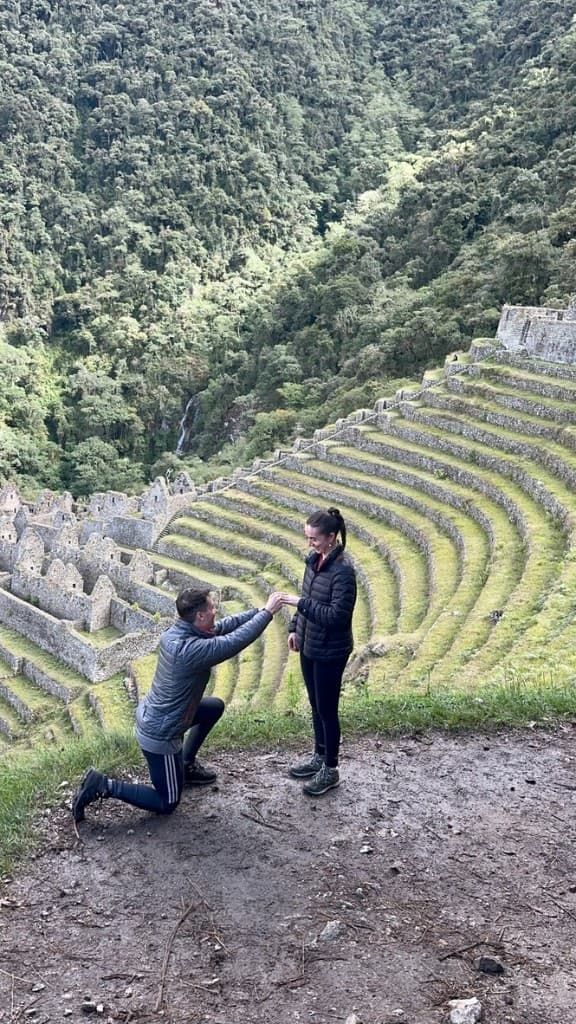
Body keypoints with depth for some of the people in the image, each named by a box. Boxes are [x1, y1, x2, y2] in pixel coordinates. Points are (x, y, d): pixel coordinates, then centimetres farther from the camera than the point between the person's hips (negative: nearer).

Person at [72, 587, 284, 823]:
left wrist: (260, 610, 1)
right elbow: (238, 640, -26)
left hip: (149, 715, 9)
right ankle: (103, 786, 1)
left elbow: (225, 626, 2)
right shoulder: (192, 650, -33)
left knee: (215, 706, 25)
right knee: (167, 803, 9)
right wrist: (267, 612, -13)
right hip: (160, 735, -9)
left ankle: (186, 764, 33)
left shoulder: (176, 630, -8)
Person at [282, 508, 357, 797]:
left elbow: (337, 615, -26)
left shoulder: (342, 570, -24)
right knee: (316, 706, 20)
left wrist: (300, 603, -26)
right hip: (309, 645, 8)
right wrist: (295, 628, 13)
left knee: (327, 709, 4)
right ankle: (319, 756, 37)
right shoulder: (315, 560, 2)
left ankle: (331, 770, 19)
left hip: (330, 651, -8)